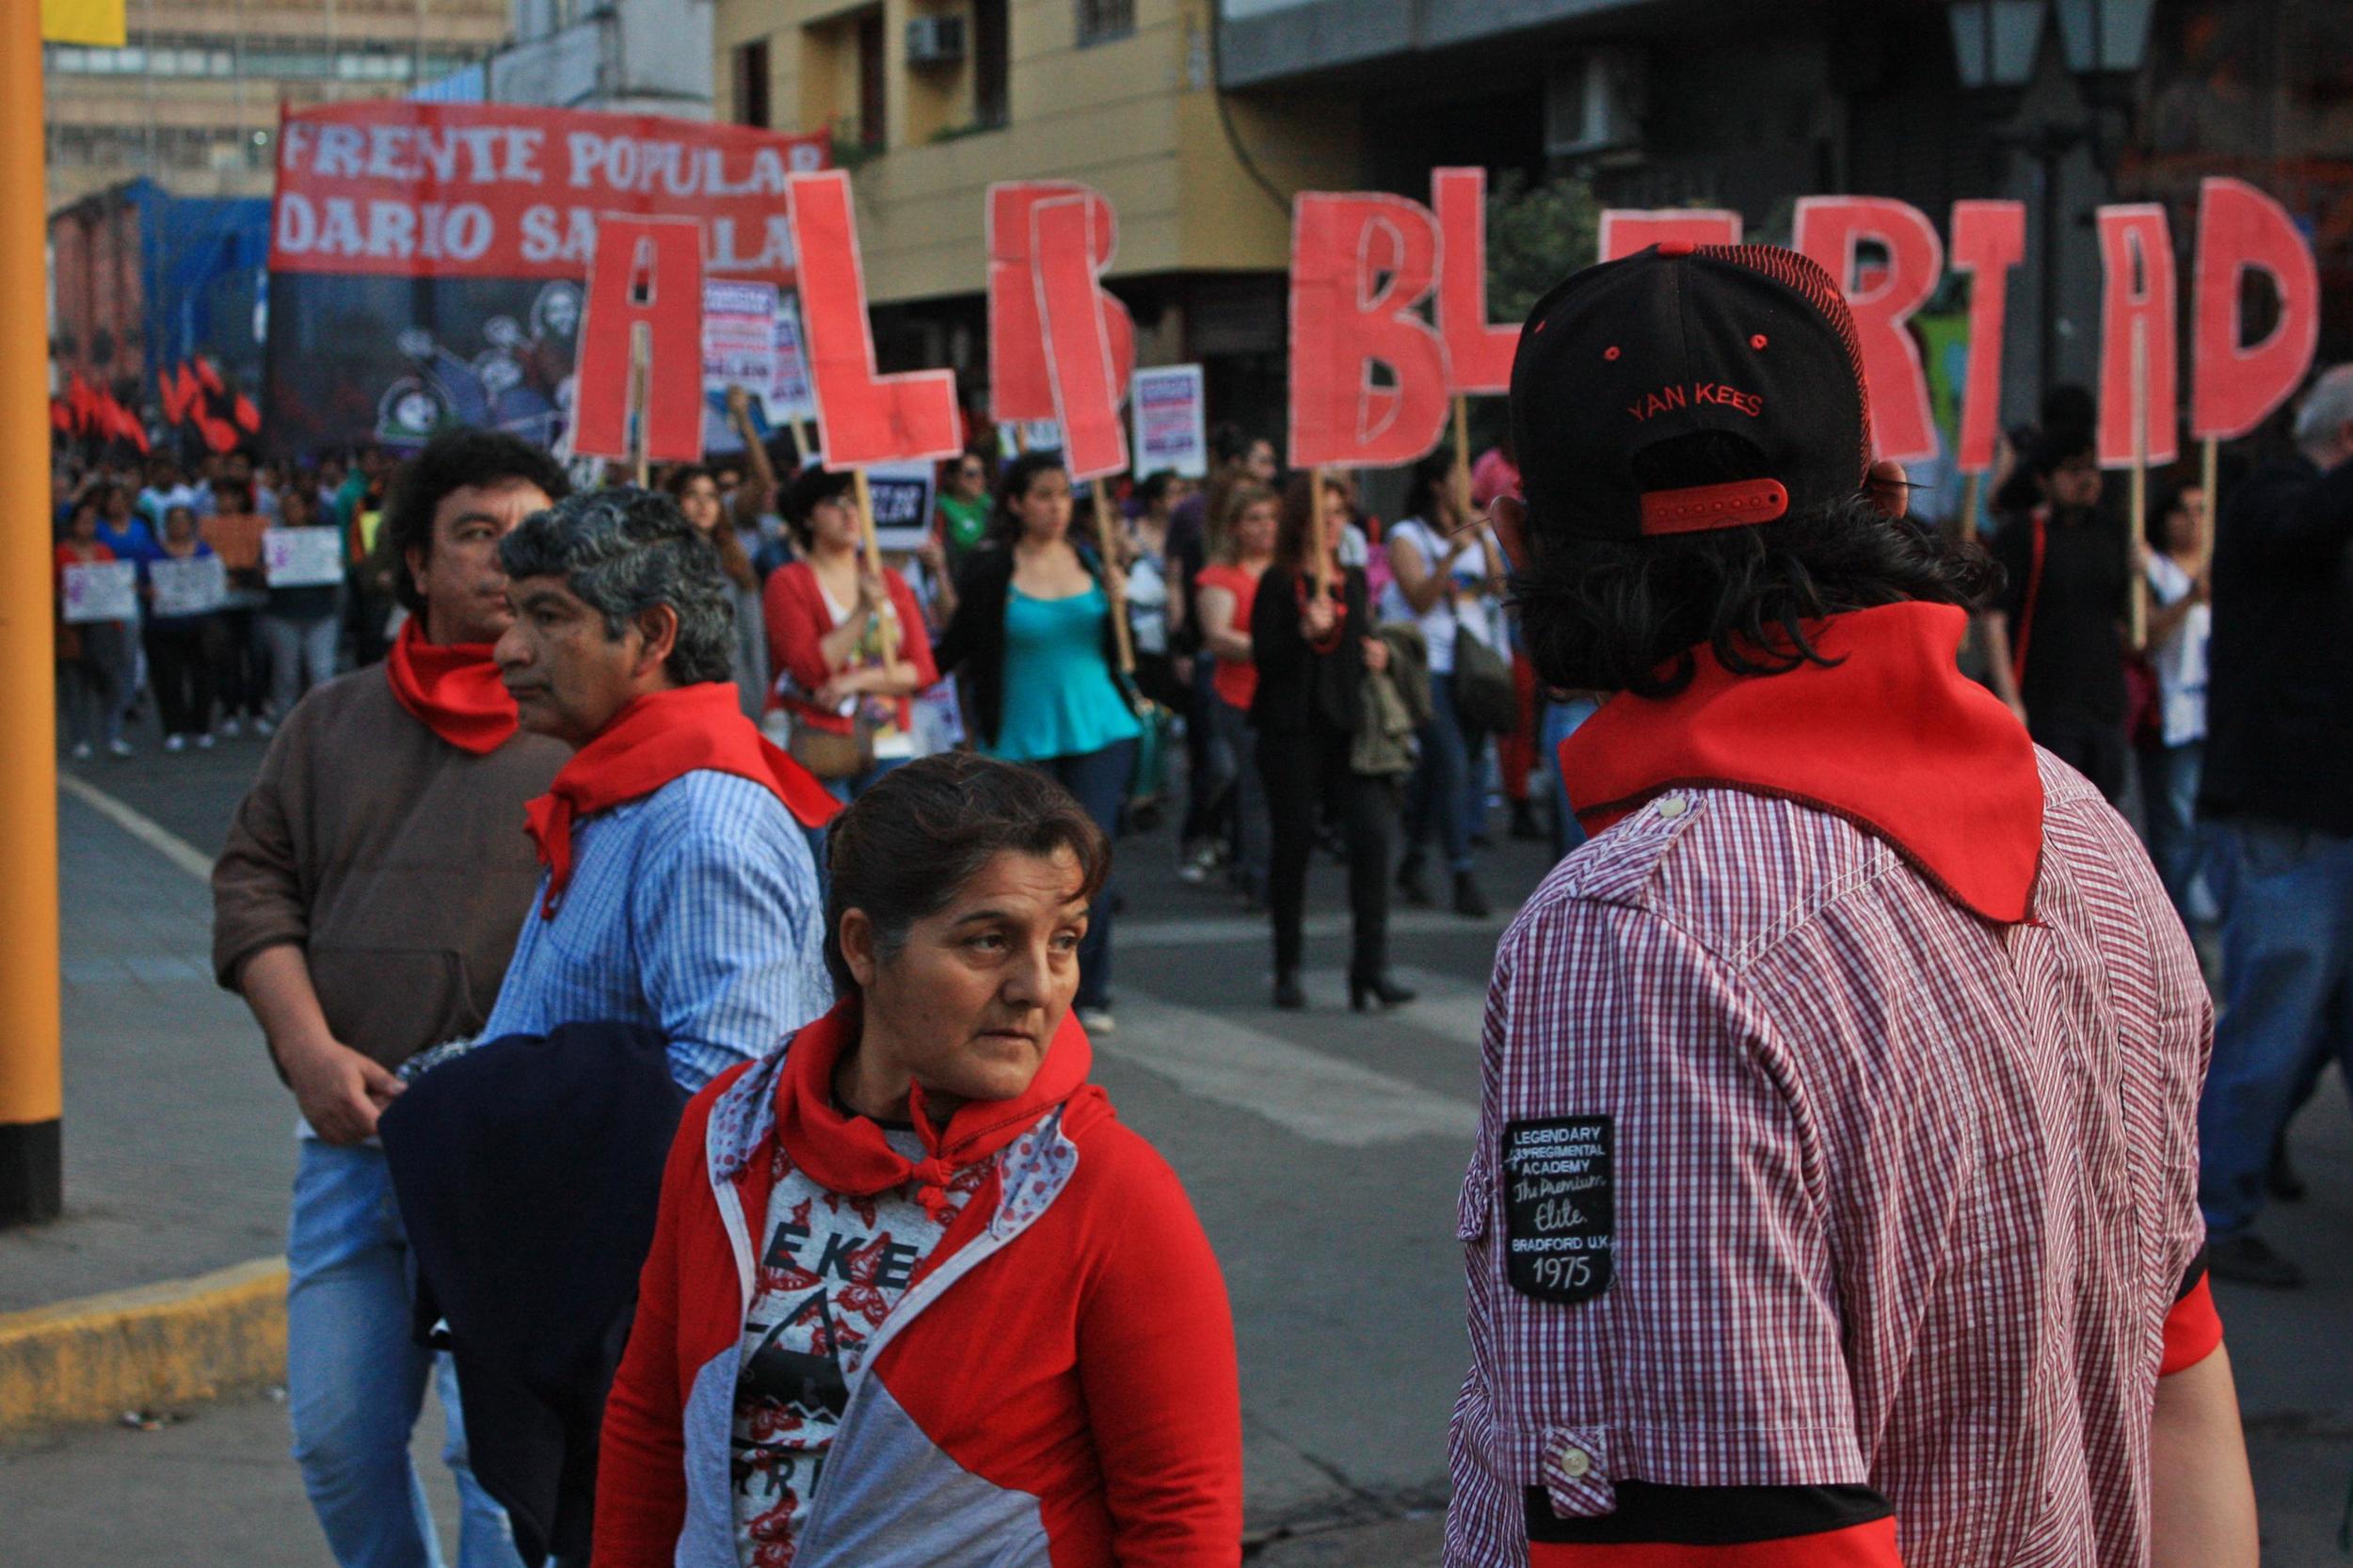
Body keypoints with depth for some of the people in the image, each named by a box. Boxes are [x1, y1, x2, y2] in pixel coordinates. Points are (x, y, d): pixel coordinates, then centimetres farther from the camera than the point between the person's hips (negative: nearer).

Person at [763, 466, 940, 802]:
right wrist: (863, 611, -15)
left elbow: (924, 668, 7)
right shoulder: (788, 582, 2)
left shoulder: (890, 582, 14)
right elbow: (809, 668, -9)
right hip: (821, 750, -4)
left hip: (890, 748, 4)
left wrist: (858, 681, -7)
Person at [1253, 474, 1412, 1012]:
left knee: (1371, 835, -10)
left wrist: (1379, 653, 4)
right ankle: (1288, 970, 16)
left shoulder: (1354, 579, 14)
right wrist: (1306, 633, -24)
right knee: (1293, 844, 3)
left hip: (1349, 722, 4)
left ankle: (1370, 966, -6)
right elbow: (1264, 655, -9)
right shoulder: (1279, 582, -3)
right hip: (1293, 729, -4)